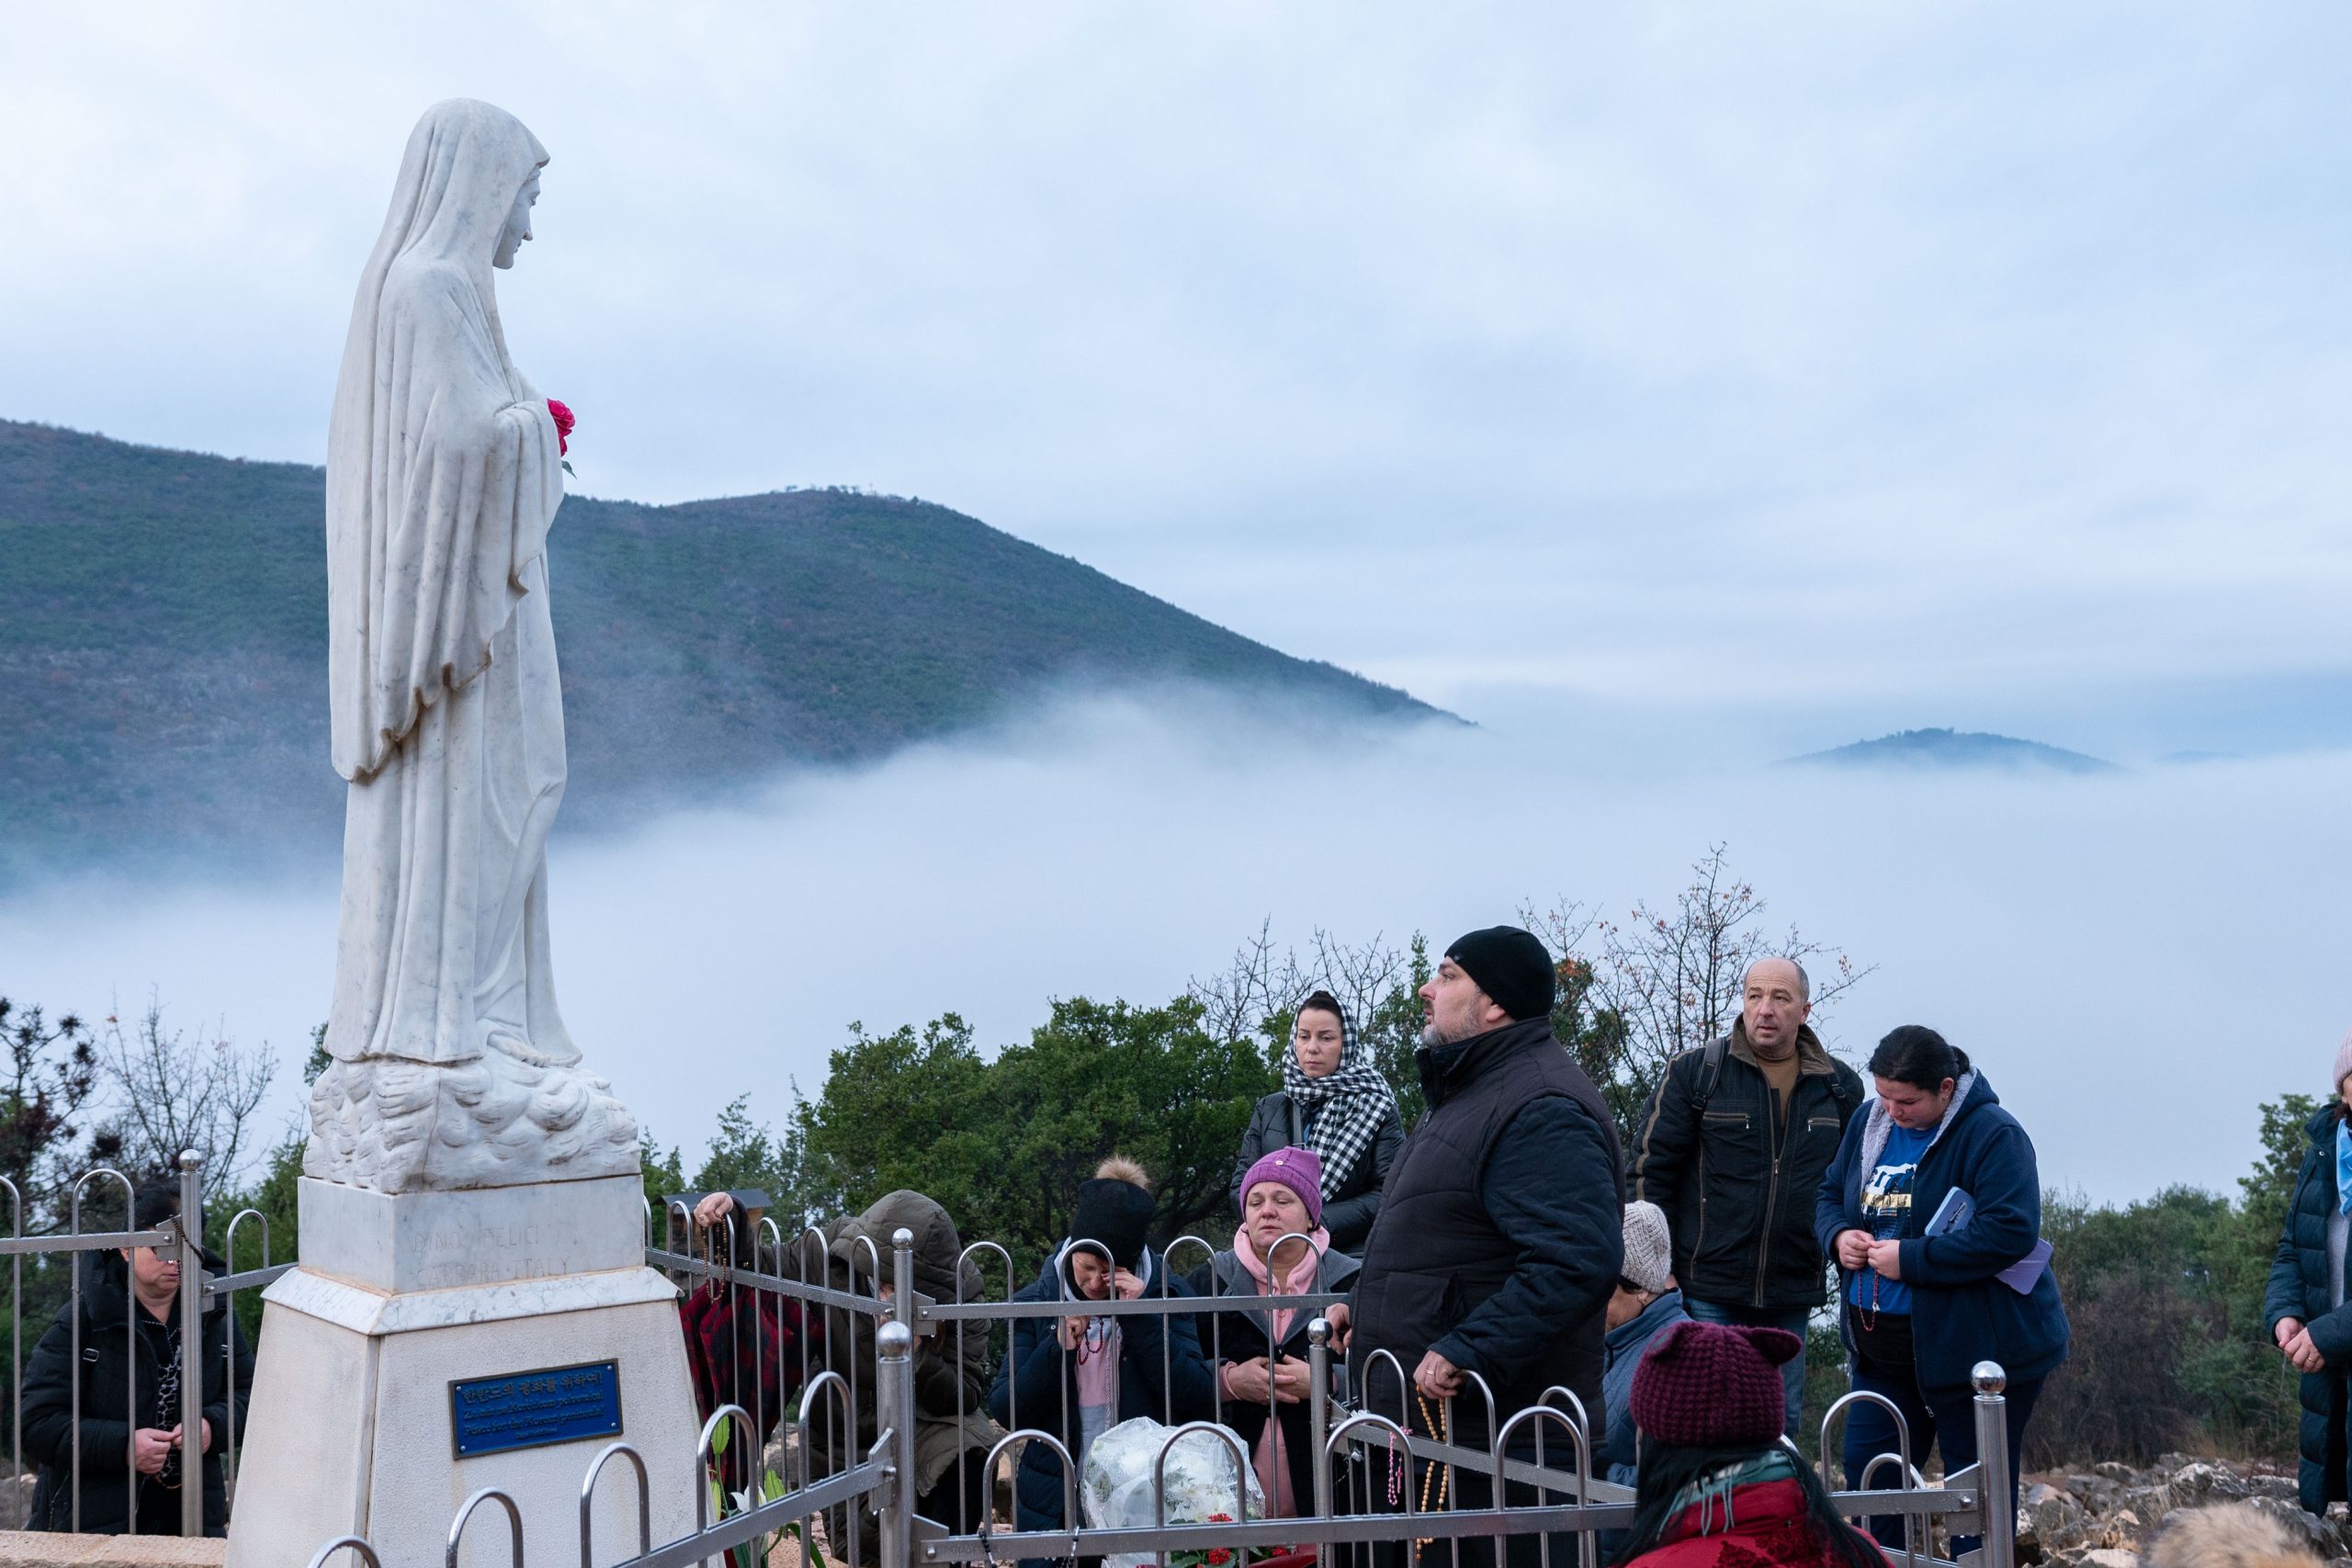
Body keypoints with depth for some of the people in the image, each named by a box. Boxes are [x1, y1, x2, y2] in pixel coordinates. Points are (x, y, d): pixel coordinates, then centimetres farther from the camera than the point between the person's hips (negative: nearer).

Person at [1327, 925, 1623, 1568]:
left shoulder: (1541, 1110, -18)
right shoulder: (1466, 1092, 18)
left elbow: (1576, 1261, -30)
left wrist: (1464, 1352, -30)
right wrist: (1365, 1303, 20)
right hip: (1428, 1421, 11)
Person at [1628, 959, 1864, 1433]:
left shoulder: (1840, 1087, 6)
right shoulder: (1694, 1073, -3)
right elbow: (1648, 1171, -2)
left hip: (1792, 1295, 3)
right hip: (1708, 1292, -3)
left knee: (1781, 1424, 11)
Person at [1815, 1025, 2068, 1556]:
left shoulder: (1993, 1134, -16)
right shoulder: (1867, 1122, 5)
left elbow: (2010, 1232, -26)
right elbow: (1830, 1195, 16)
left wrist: (1909, 1259, -25)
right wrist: (1839, 1236, -7)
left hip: (1976, 1347, -7)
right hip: (1883, 1348, 7)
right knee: (1865, 1471, 10)